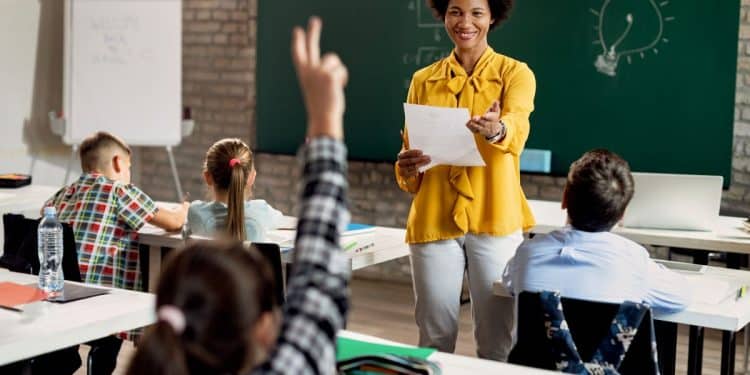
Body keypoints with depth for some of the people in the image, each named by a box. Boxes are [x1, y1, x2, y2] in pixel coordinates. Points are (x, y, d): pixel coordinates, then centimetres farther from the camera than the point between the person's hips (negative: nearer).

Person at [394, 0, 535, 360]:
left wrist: (496, 130, -43)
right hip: (433, 222, 2)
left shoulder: (515, 73, 1)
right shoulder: (423, 80, 10)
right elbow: (410, 153, 11)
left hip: (495, 222, -2)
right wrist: (407, 168, -12)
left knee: (497, 341, 3)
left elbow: (517, 127, -20)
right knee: (435, 339, 7)